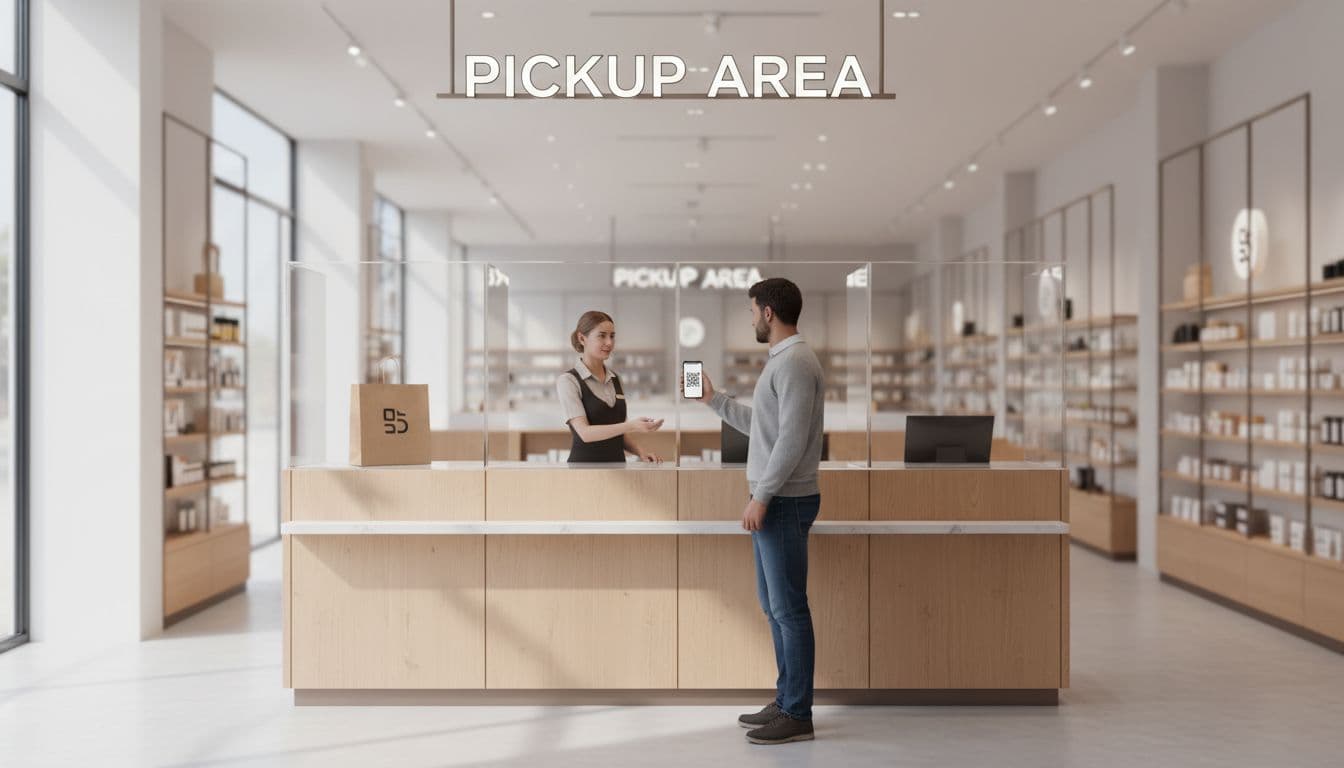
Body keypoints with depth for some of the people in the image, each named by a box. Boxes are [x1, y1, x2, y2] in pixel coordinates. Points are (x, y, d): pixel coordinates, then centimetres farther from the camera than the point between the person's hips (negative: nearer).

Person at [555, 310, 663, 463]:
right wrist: (630, 426, -26)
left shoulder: (615, 379, 13)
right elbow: (585, 432, -15)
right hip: (584, 464, -4)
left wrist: (639, 451, 0)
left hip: (617, 467, 5)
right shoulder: (568, 380, -5)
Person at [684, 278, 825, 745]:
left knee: (789, 608, -4)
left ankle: (797, 715, 5)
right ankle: (786, 701, 25)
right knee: (774, 605, 16)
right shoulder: (782, 360, 16)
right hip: (774, 501, 11)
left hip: (784, 502, -11)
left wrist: (761, 497, -21)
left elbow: (792, 438, -23)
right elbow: (760, 426, 22)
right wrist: (713, 399, 25)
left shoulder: (794, 362, -17)